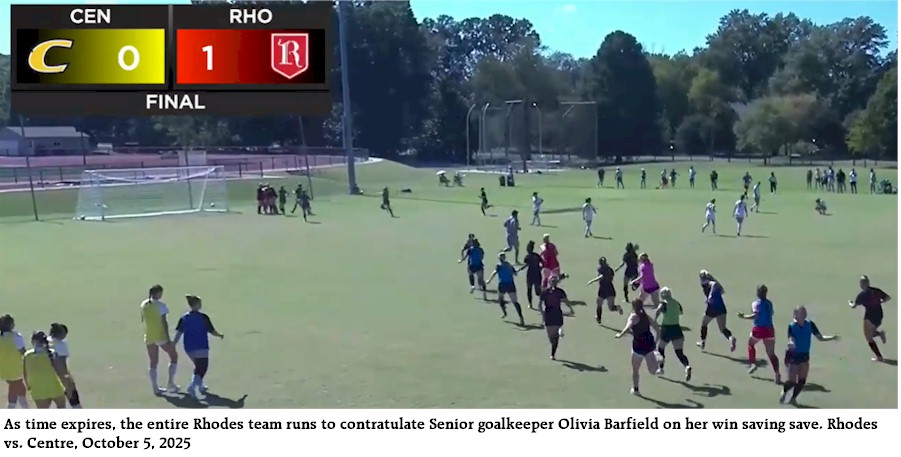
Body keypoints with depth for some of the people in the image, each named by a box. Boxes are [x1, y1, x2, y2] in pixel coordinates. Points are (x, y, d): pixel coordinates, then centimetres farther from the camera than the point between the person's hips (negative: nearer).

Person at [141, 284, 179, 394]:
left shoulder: (143, 304, 5)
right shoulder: (160, 305, -12)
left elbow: (143, 319, 16)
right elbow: (164, 322, -15)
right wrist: (168, 338, -13)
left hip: (149, 337, 6)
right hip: (161, 336, -5)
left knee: (153, 363, 11)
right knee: (174, 356, 12)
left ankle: (155, 387, 10)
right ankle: (170, 383, 7)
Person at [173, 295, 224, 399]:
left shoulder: (184, 318, 3)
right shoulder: (203, 317, -9)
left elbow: (178, 333, -2)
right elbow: (212, 331, -3)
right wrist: (220, 335, 15)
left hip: (189, 348, 6)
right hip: (201, 347, -6)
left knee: (198, 366, 24)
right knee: (202, 368, -2)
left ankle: (200, 386, 30)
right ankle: (192, 386, -21)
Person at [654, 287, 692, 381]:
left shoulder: (664, 303, -5)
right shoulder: (677, 303, 12)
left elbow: (658, 310, -26)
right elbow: (681, 312, 29)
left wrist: (654, 320, -29)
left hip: (666, 329, -4)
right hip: (677, 329, 4)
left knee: (660, 348, 22)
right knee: (679, 353, 0)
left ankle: (661, 368, 28)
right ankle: (687, 366, -27)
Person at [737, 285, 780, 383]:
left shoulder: (756, 303, -7)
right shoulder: (769, 303, 10)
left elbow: (755, 315, -20)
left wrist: (744, 316, -11)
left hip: (758, 329, -4)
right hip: (769, 329, 4)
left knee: (751, 344, 28)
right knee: (771, 353, 4)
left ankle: (752, 364, 24)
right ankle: (777, 375, -9)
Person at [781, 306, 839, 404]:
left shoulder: (810, 324, -3)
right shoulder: (791, 326, -15)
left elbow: (820, 337, 2)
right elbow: (791, 339, -28)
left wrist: (832, 337, -14)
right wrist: (791, 343, -52)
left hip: (804, 356, 4)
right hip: (793, 356, -4)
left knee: (802, 381, 2)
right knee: (792, 381, -4)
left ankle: (793, 398, 23)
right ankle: (784, 391, 29)